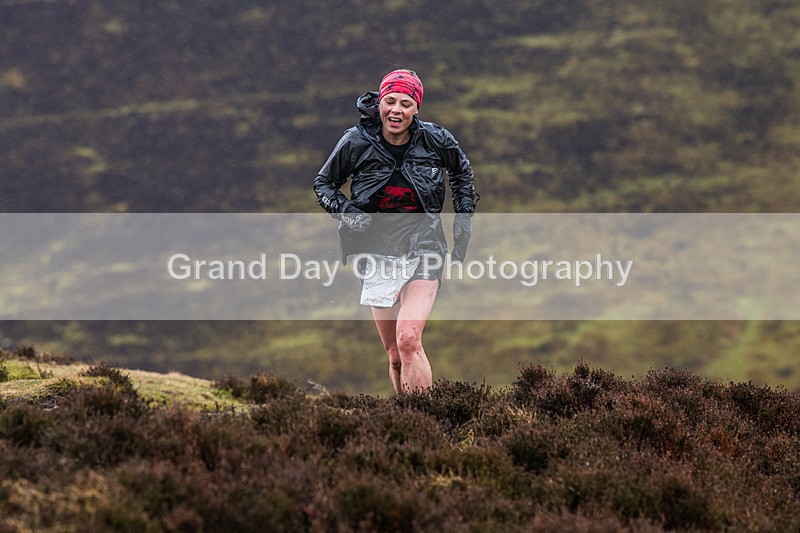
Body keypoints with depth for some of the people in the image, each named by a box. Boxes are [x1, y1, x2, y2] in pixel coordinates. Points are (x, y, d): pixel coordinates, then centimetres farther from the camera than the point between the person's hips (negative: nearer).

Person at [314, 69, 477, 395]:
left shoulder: (435, 140, -6)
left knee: (408, 340, -22)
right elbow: (323, 183, 9)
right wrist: (344, 210, -10)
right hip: (378, 255, 2)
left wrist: (463, 221, 10)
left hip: (422, 250, -2)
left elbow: (461, 173, 16)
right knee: (394, 355, 5)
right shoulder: (357, 142, -6)